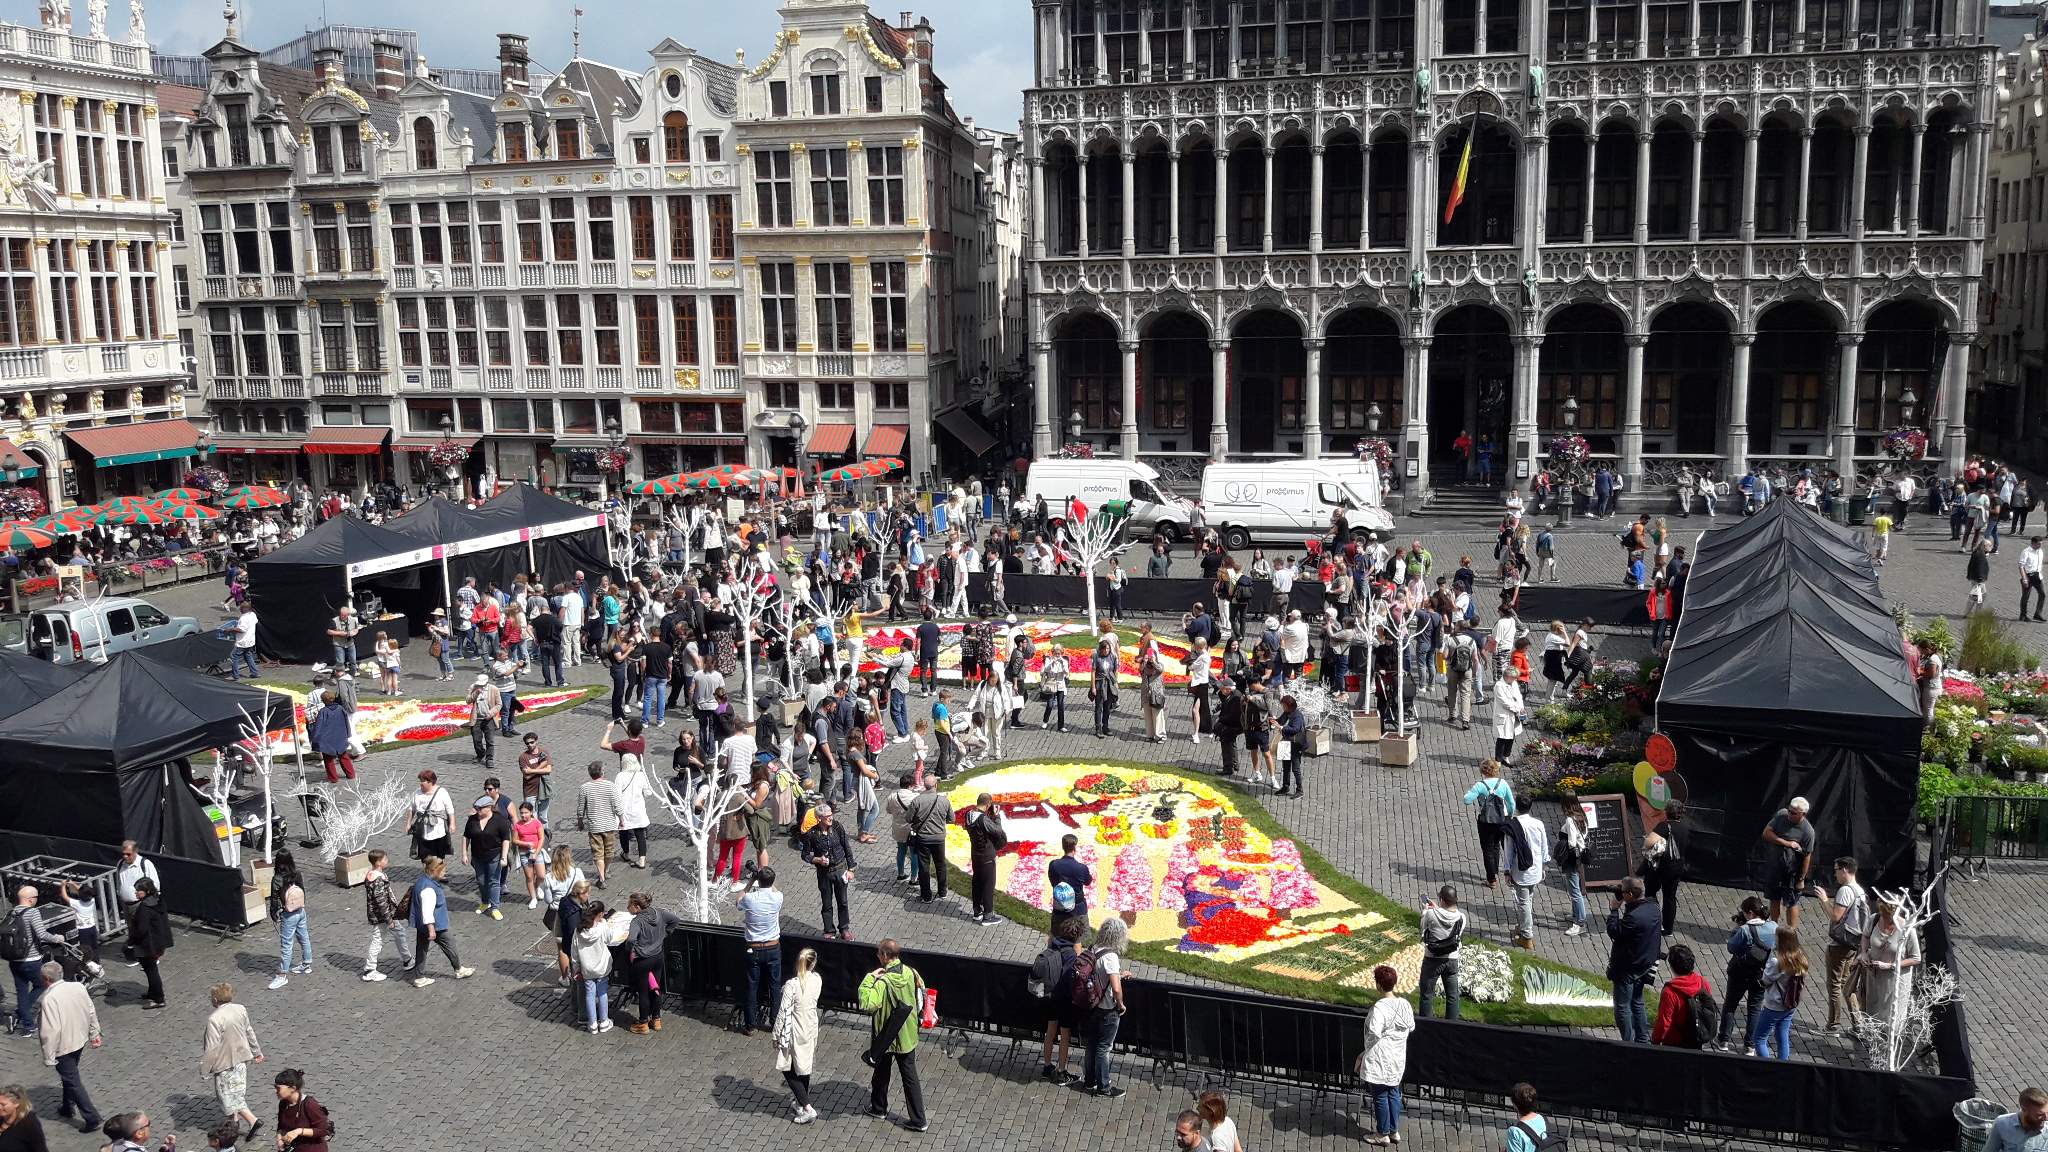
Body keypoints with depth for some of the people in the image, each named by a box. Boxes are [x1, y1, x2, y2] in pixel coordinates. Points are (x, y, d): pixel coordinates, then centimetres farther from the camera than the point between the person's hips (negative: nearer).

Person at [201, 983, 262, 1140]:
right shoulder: (240, 1009, -3)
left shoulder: (214, 1019, -25)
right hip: (242, 1058, 7)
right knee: (237, 1093, 20)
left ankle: (253, 1120, -5)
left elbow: (212, 1048, -21)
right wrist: (257, 1051, 23)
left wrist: (204, 1069, -9)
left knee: (228, 1096, 4)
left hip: (225, 1063, -7)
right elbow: (249, 1032, 10)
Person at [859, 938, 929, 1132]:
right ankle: (918, 1120, 11)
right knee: (910, 1076, 10)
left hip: (886, 1037, -4)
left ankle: (879, 1108, 39)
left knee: (882, 1072, 19)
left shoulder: (883, 982, -27)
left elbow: (868, 1005, -35)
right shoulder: (911, 973, -8)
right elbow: (921, 992, 8)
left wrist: (869, 978, -28)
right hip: (908, 1035, 4)